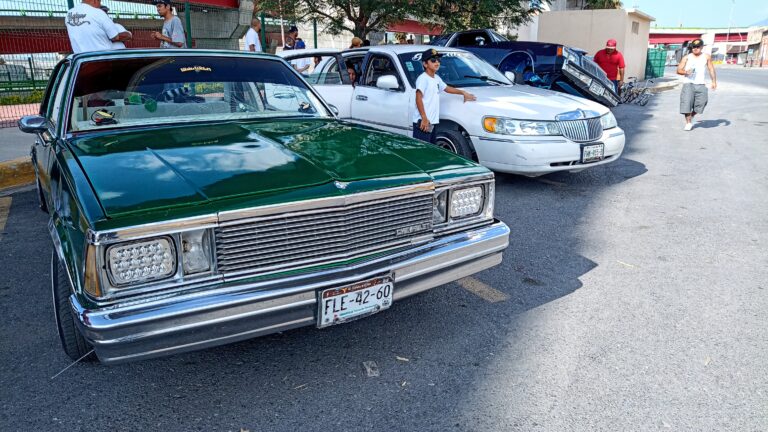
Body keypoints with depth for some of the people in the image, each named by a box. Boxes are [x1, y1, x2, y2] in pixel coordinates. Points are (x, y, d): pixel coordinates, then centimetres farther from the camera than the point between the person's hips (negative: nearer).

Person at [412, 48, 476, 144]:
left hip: (432, 122, 10)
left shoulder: (437, 78, 17)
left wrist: (463, 92, 35)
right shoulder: (423, 78, -11)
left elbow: (446, 88, 34)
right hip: (423, 122, -10)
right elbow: (418, 98, -19)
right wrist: (424, 118, -26)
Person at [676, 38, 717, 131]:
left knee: (701, 103, -2)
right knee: (687, 102, -12)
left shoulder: (706, 57, 10)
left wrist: (714, 81, 5)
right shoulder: (687, 58, 4)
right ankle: (688, 123, -5)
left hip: (701, 84, 2)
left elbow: (711, 69, 13)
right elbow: (678, 70, 1)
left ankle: (692, 117, 26)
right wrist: (686, 72, -20)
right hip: (688, 83, -2)